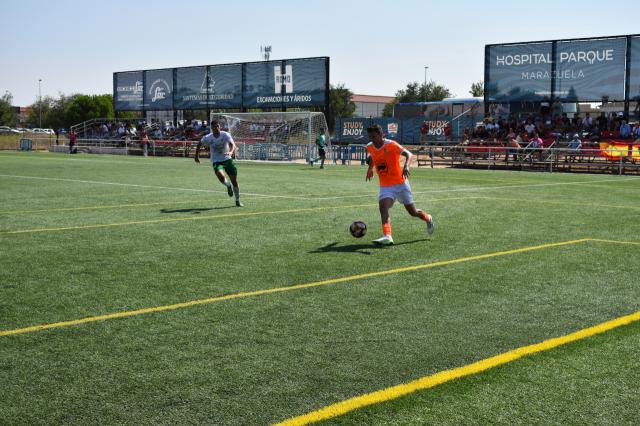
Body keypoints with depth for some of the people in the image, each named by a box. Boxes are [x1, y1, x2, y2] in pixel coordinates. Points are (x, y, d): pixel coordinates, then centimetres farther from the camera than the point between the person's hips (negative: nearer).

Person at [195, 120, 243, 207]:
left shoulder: (225, 135, -12)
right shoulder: (208, 138, -7)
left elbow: (232, 144, -27)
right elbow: (199, 144, 13)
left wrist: (231, 152, -47)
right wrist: (197, 156, 15)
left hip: (227, 159, 1)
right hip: (216, 161, -1)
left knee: (234, 181, 2)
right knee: (220, 176, -31)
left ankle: (237, 201, 23)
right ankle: (228, 186, 6)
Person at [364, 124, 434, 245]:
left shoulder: (391, 145, -16)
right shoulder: (370, 147, 1)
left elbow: (408, 154, -27)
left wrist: (406, 166, -44)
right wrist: (370, 168, 18)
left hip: (400, 183, -3)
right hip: (385, 186, 4)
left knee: (413, 212, 6)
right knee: (382, 206, -25)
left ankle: (428, 218, 39)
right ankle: (387, 236, -34)